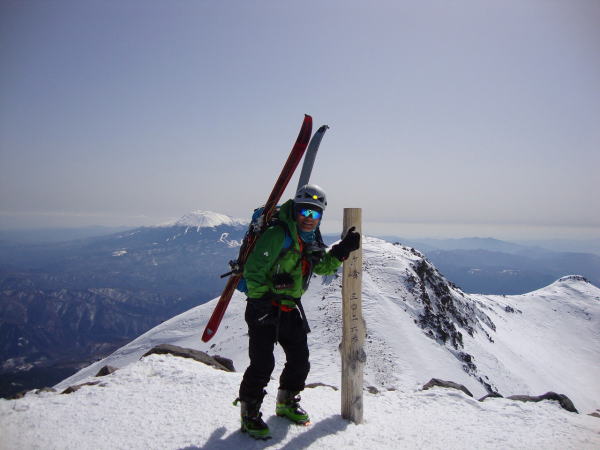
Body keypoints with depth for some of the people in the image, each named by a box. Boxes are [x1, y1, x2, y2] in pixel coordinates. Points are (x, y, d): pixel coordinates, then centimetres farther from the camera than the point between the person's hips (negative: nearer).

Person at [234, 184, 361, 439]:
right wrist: (262, 301, -23)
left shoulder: (311, 240, 7)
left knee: (300, 361, 14)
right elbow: (254, 270, -21)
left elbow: (323, 267, 16)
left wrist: (342, 250, 3)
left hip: (291, 308, 8)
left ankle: (286, 403, 37)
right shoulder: (278, 235, -20)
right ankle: (250, 414, 13)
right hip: (264, 308, -8)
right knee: (262, 364, -6)